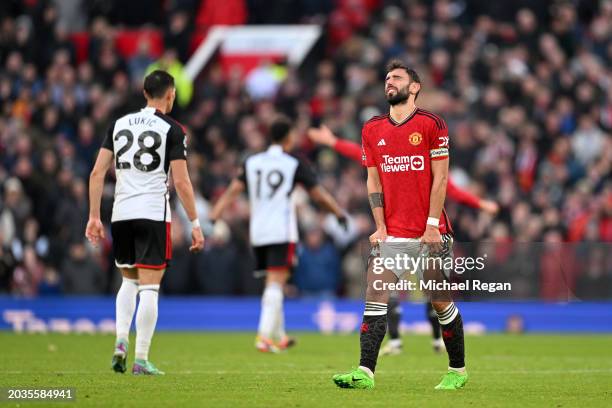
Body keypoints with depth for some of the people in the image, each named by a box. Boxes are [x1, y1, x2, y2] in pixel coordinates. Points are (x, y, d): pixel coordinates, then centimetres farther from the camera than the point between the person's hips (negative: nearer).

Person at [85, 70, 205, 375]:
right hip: (153, 214, -4)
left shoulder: (119, 124, 11)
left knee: (129, 281, 21)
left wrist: (94, 217, 10)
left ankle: (121, 342, 4)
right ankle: (141, 359, -4)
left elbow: (97, 173, 6)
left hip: (121, 214, 4)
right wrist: (195, 223, -3)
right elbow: (181, 182, -8)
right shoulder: (172, 129, -3)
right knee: (149, 288, -1)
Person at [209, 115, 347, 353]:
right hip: (282, 233, -5)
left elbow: (232, 192, 0)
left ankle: (279, 336, 24)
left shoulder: (252, 163, 9)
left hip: (258, 233, 5)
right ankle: (264, 336, -21)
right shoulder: (294, 165, -1)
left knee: (273, 283, 17)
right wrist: (340, 215, 19)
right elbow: (318, 195, 4)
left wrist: (211, 219, -2)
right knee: (276, 284, -9)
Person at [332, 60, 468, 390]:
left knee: (441, 302, 2)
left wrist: (432, 226, -11)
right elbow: (373, 181, 11)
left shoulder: (431, 124, -3)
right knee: (374, 296, -9)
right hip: (391, 235, 4)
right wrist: (380, 227, 2)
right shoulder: (372, 130, 10)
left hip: (429, 234, -3)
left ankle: (458, 370, 18)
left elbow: (440, 178, -6)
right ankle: (365, 372, -13)